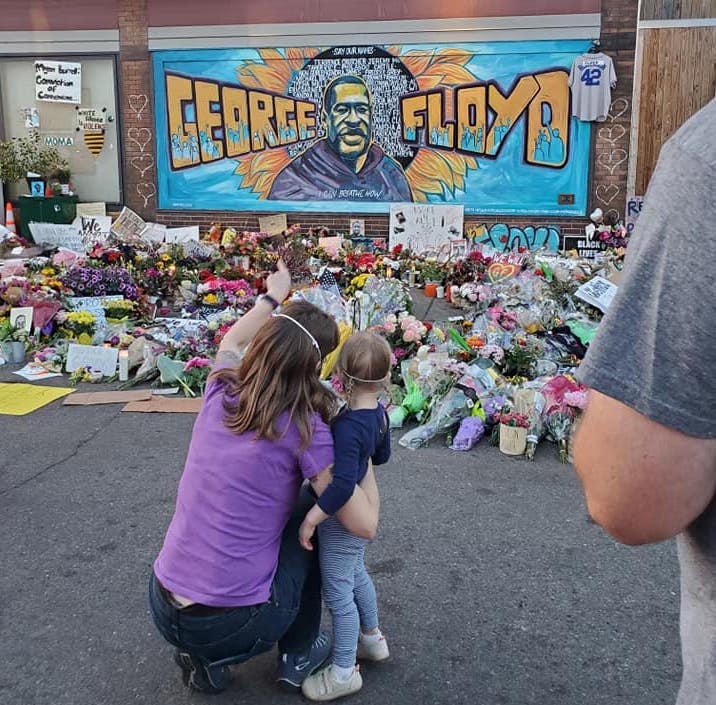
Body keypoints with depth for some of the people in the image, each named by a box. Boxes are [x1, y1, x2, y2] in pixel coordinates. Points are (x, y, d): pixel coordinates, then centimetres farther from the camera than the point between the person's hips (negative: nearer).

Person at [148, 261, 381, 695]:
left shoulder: (220, 394, -1)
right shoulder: (304, 429, -16)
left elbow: (231, 342, 23)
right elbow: (366, 525, -10)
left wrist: (273, 296, 35)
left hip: (164, 610, 5)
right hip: (233, 625, -5)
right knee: (314, 505, 17)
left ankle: (207, 658, 22)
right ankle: (299, 655, 26)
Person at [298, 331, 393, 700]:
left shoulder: (347, 426, -31)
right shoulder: (379, 413, -5)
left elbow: (343, 483, -38)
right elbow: (381, 456, 11)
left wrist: (310, 519, -31)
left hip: (340, 520, -9)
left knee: (338, 593, 6)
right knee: (356, 575, 28)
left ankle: (344, 671, 22)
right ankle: (371, 638, 47)